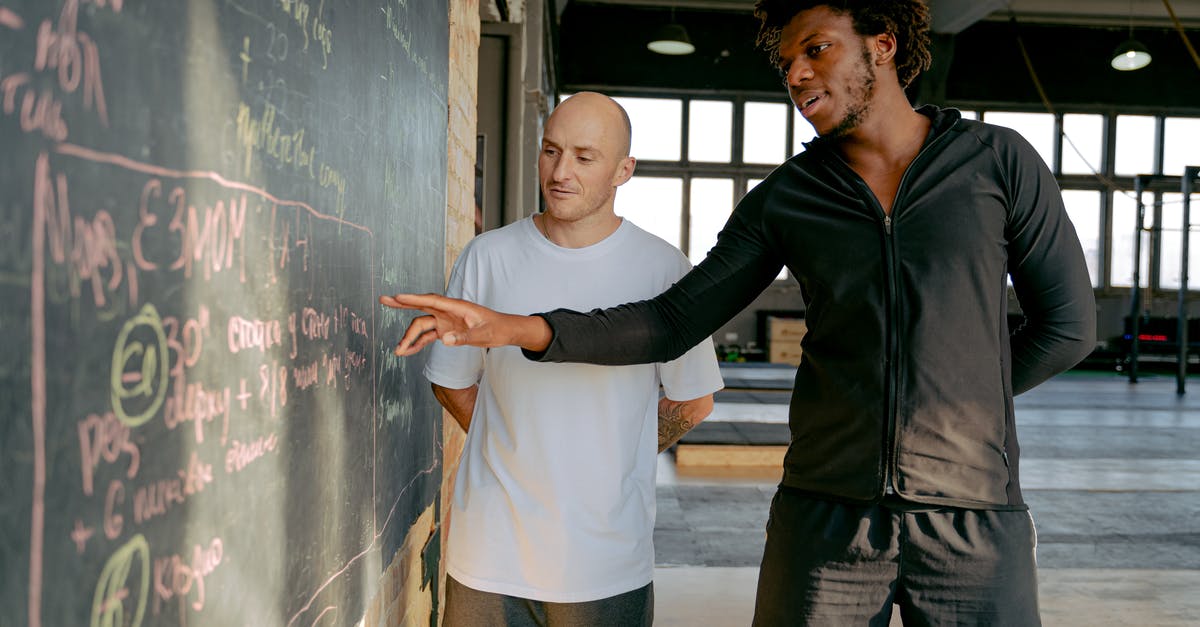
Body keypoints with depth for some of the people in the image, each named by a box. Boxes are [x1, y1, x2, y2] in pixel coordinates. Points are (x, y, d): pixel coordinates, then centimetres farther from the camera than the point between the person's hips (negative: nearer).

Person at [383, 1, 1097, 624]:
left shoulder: (998, 161, 1)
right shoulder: (784, 198, 4)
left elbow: (1067, 324, 6)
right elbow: (672, 323, 1)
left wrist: (955, 406, 8)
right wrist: (512, 327, -10)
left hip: (973, 515, 0)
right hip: (827, 511, 1)